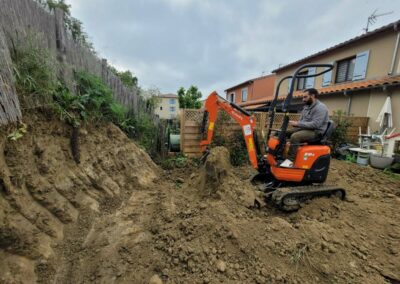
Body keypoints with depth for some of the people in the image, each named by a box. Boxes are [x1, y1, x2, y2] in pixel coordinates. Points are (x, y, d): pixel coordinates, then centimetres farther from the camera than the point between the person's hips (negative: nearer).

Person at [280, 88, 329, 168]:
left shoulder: (320, 107, -15)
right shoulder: (307, 107, 14)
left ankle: (290, 160, -29)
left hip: (315, 132, -9)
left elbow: (315, 124, -26)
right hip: (304, 128, 10)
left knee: (295, 136, -35)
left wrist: (297, 124, -27)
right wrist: (294, 123, -3)